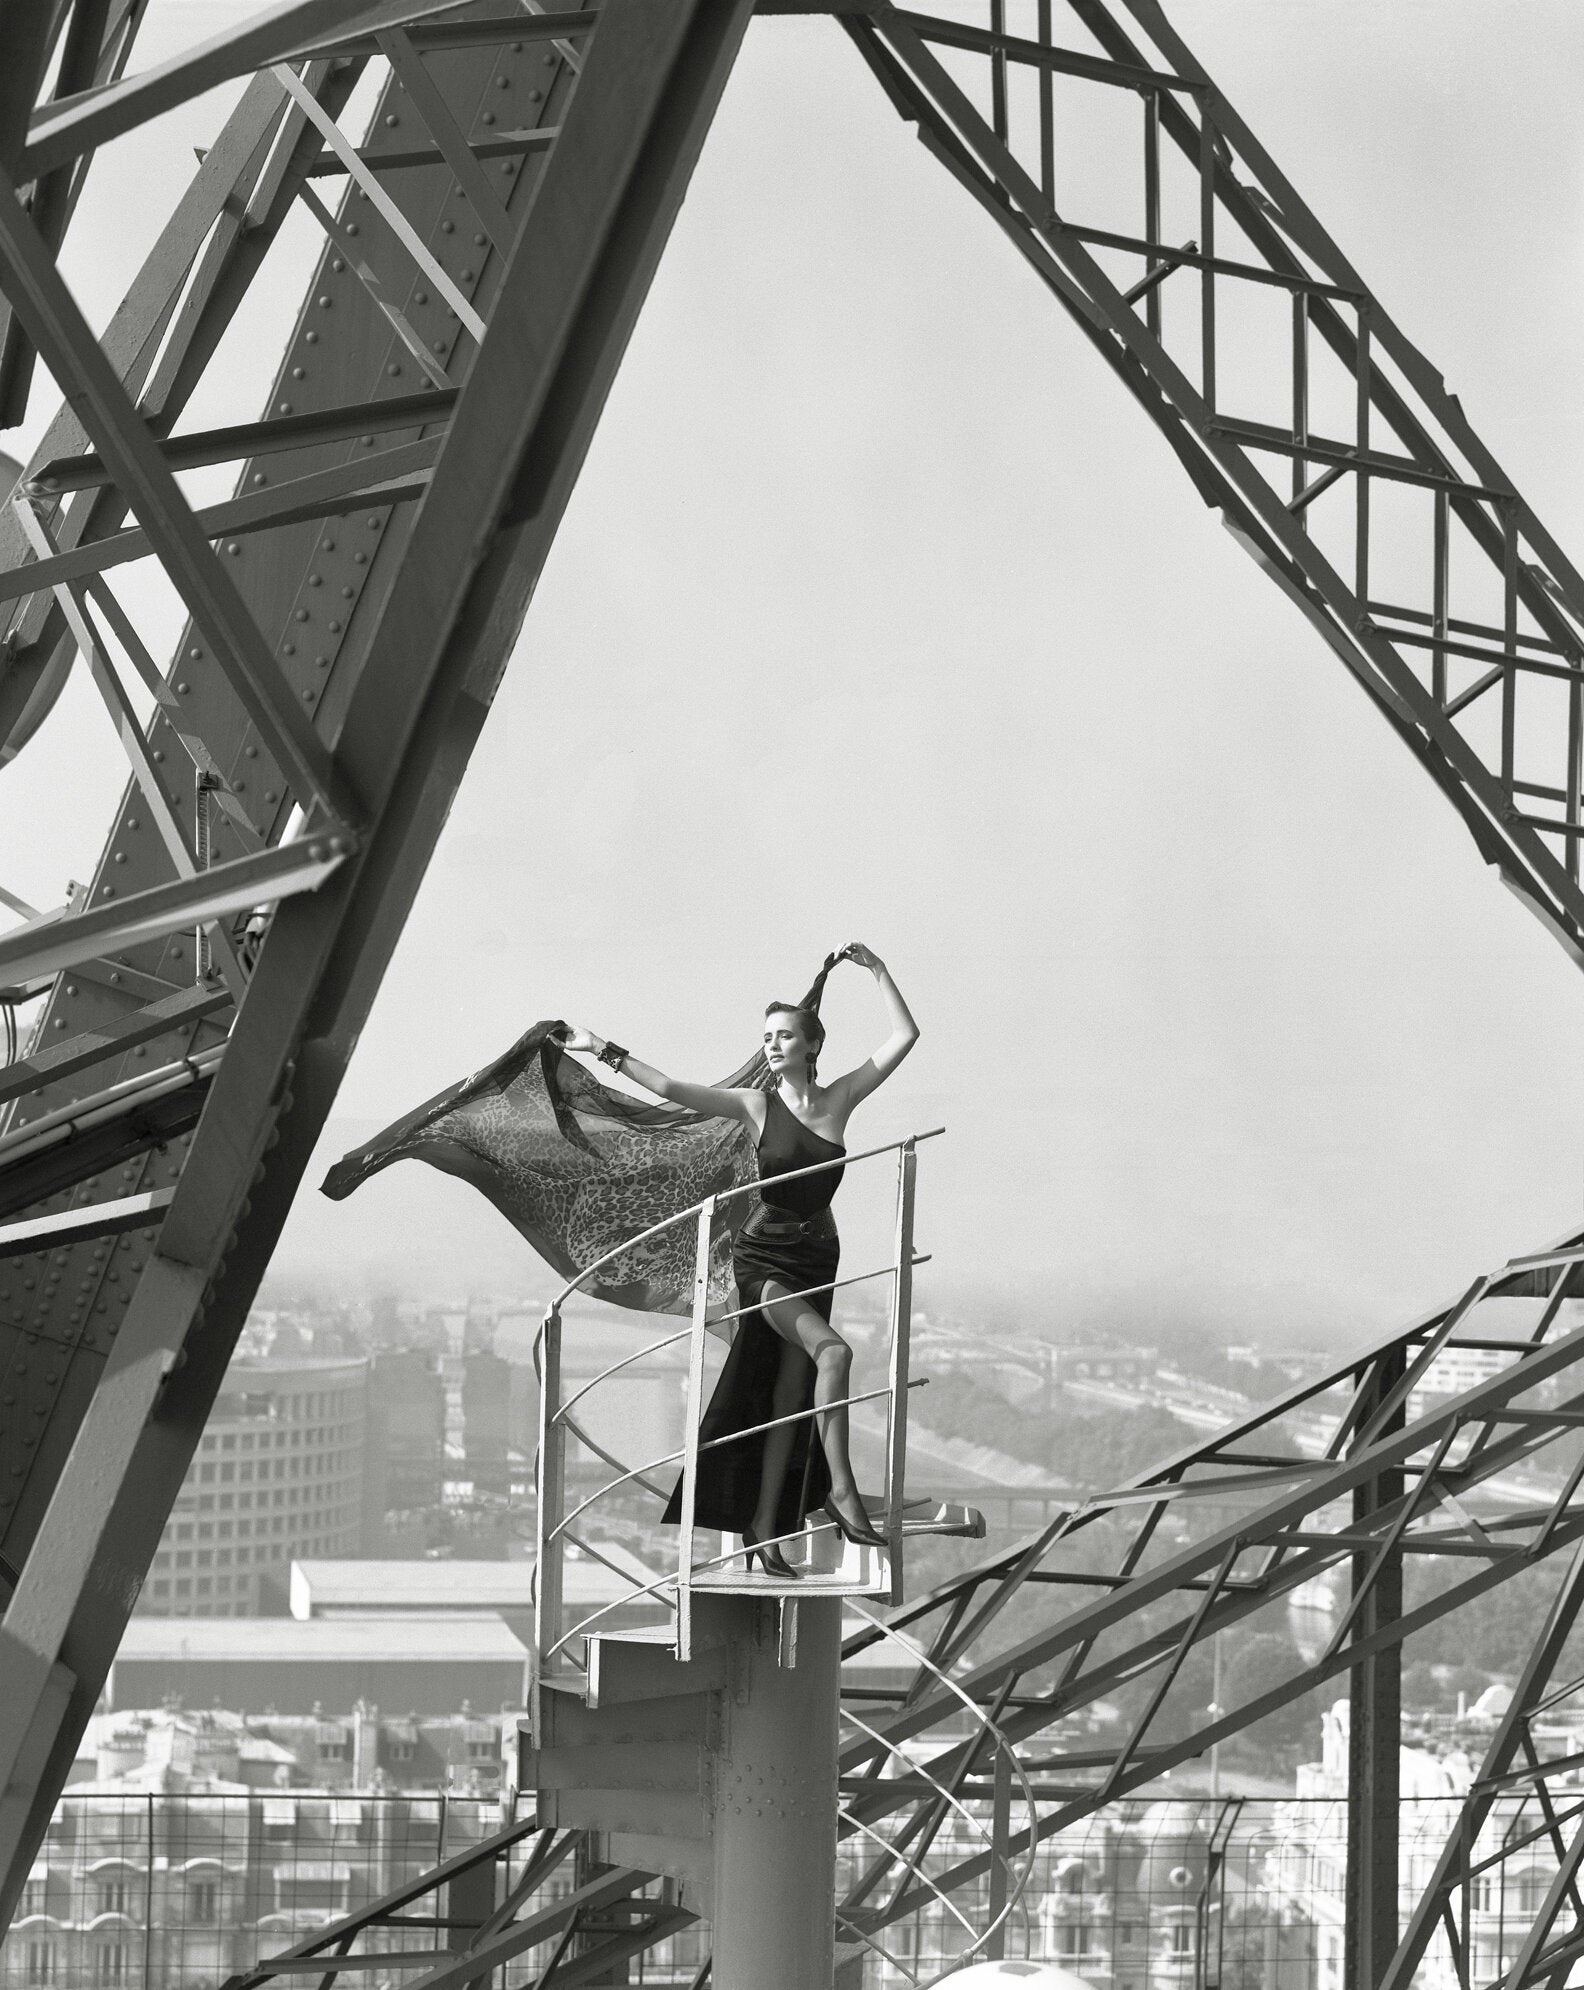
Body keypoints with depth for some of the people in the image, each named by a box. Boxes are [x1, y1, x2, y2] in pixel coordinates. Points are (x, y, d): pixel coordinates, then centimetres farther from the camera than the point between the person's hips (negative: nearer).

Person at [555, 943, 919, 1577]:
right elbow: (670, 1089, -11)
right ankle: (840, 1489, -27)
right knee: (832, 1351, -27)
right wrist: (604, 1051, -14)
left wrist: (876, 969, -5)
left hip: (817, 1259, 4)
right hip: (763, 1255, -4)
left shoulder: (841, 1098, 0)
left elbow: (905, 1035, -1)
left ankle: (765, 1526, 7)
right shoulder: (756, 1104, -5)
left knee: (791, 1393, 3)